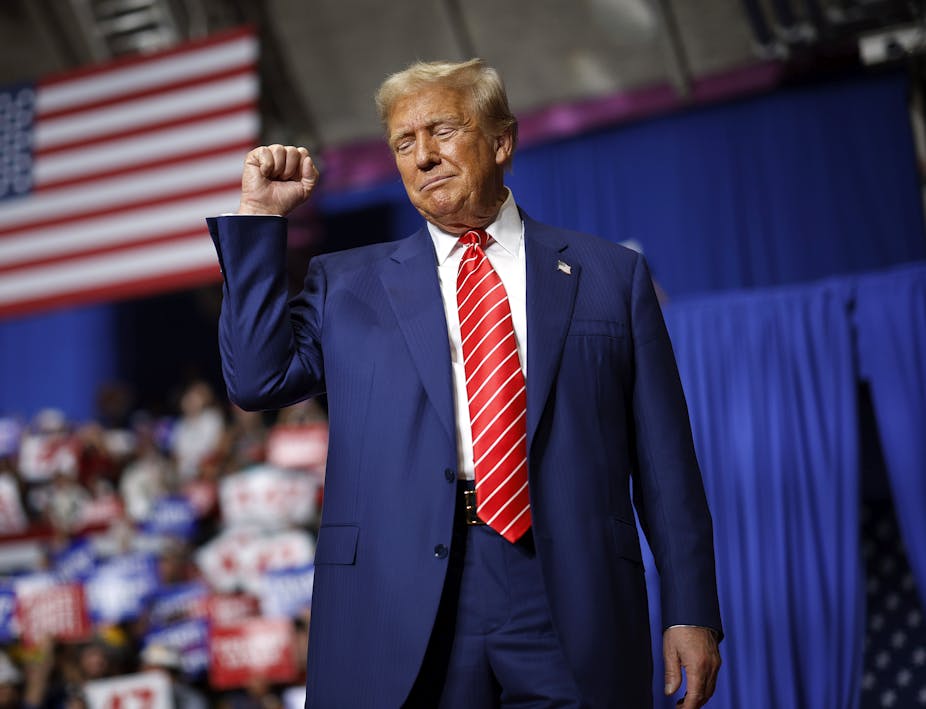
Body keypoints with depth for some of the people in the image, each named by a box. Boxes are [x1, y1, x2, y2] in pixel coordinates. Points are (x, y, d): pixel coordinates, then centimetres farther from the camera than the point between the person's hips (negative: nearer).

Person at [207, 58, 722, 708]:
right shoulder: (347, 283, 14)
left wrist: (692, 611, 1)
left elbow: (664, 462, 6)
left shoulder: (611, 275, 10)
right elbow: (258, 378, 0)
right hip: (399, 618, 1)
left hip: (571, 619, 0)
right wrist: (260, 216, 0)